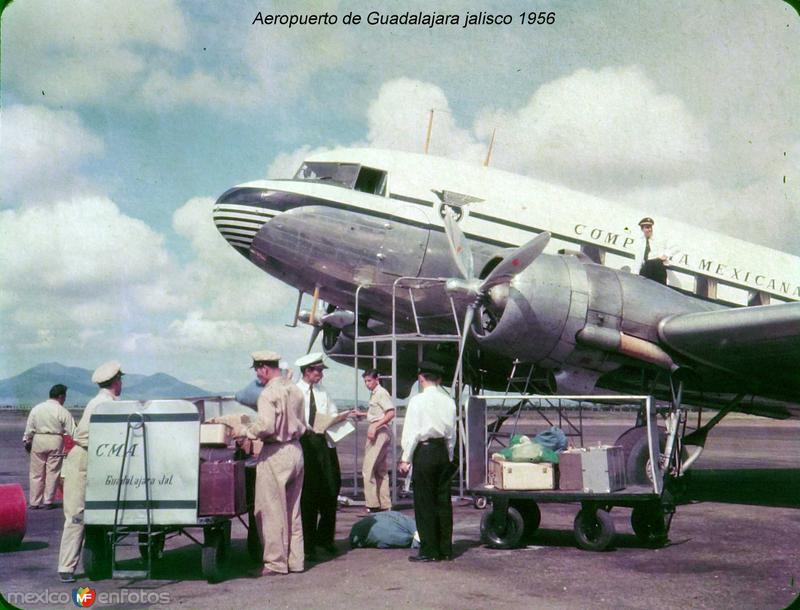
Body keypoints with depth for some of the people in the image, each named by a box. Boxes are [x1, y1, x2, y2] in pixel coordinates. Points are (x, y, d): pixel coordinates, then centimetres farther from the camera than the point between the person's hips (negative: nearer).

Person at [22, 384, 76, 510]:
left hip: (38, 441, 3)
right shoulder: (62, 412, -8)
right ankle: (48, 501, 8)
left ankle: (34, 502, 14)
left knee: (37, 473, 10)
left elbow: (29, 428, 6)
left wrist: (27, 441, 19)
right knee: (52, 473, 6)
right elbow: (72, 431, -8)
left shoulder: (36, 408, 2)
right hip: (55, 442, -3)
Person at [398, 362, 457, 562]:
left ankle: (429, 551, 2)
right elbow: (451, 432, 9)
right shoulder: (448, 401, 5)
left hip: (424, 451, -6)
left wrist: (406, 458, -4)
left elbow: (412, 432, -10)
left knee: (424, 503, 0)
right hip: (443, 451, 6)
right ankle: (445, 549, 15)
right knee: (443, 502, 9)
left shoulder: (418, 401, -10)